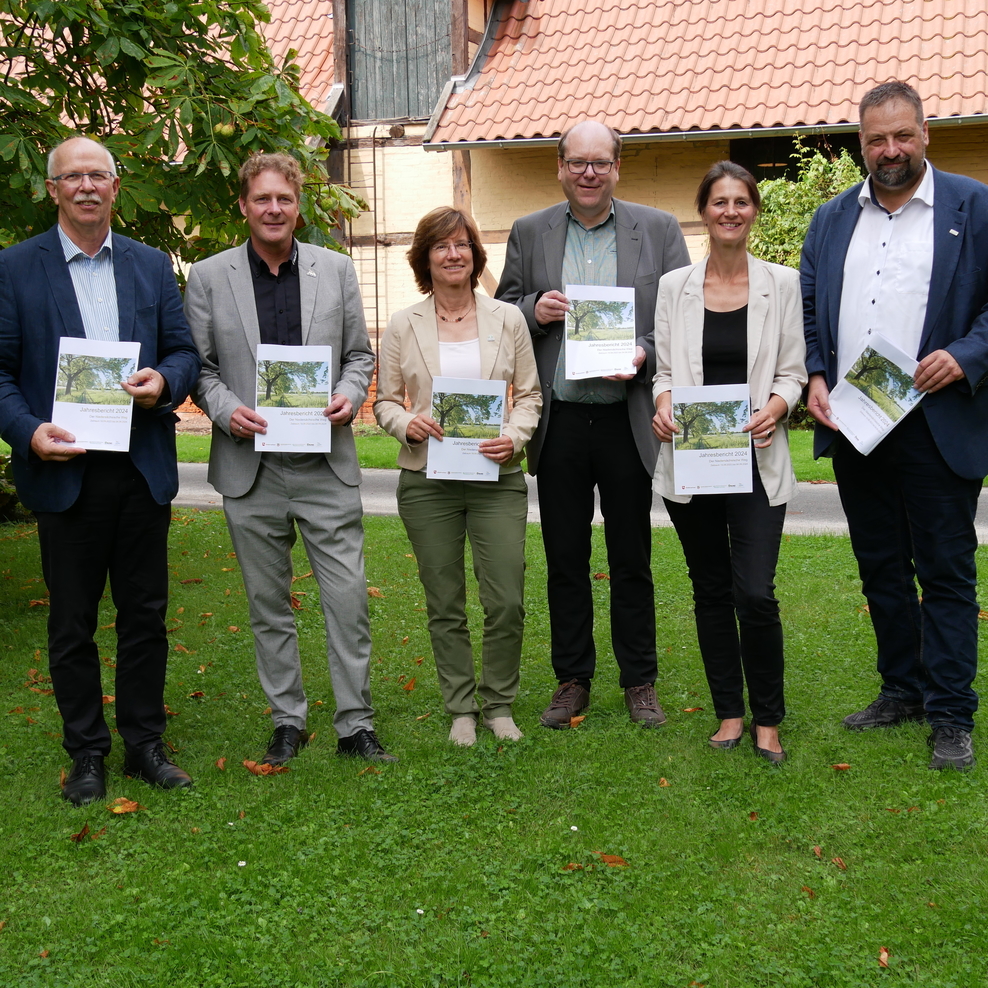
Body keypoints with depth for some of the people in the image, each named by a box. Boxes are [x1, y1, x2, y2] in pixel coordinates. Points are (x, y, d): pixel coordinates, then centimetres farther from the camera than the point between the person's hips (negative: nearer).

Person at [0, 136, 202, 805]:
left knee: (146, 614, 10)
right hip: (64, 469, -2)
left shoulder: (152, 266, 10)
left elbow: (185, 351, 9)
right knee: (72, 624, 7)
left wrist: (163, 381, -14)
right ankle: (87, 754, 21)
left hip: (143, 468, 2)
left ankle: (145, 743, 24)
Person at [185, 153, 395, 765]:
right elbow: (198, 364, 6)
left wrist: (350, 395, -9)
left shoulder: (337, 270, 6)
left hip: (327, 464, 0)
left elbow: (359, 354, 11)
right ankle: (288, 722, 24)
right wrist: (226, 410, -12)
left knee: (349, 598, -2)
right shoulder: (208, 277, 3)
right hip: (250, 467, 0)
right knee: (269, 605, 10)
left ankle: (356, 725, 11)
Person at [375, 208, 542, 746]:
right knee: (444, 606, 7)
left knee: (507, 603, -3)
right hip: (427, 481, 0)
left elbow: (530, 394, 8)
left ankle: (498, 705, 17)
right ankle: (461, 709, 22)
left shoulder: (507, 319, 5)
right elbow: (385, 400, 8)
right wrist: (406, 424, -13)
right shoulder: (403, 326, 4)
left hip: (497, 479, 0)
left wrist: (514, 437, -10)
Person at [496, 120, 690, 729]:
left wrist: (645, 354, -15)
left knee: (632, 560, 7)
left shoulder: (659, 230, 5)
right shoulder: (529, 233, 8)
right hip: (559, 422, 2)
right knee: (565, 560, 9)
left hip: (629, 420, -1)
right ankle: (573, 680, 23)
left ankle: (640, 682, 21)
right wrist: (533, 310, -9)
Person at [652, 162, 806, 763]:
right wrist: (663, 400, -12)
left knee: (756, 592, -10)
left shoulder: (782, 284, 3)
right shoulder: (674, 286, 7)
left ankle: (767, 719, 10)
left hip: (756, 458, -2)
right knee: (711, 590, 10)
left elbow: (793, 373, 4)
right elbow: (664, 369, 10)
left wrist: (777, 406, -16)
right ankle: (730, 712, 24)